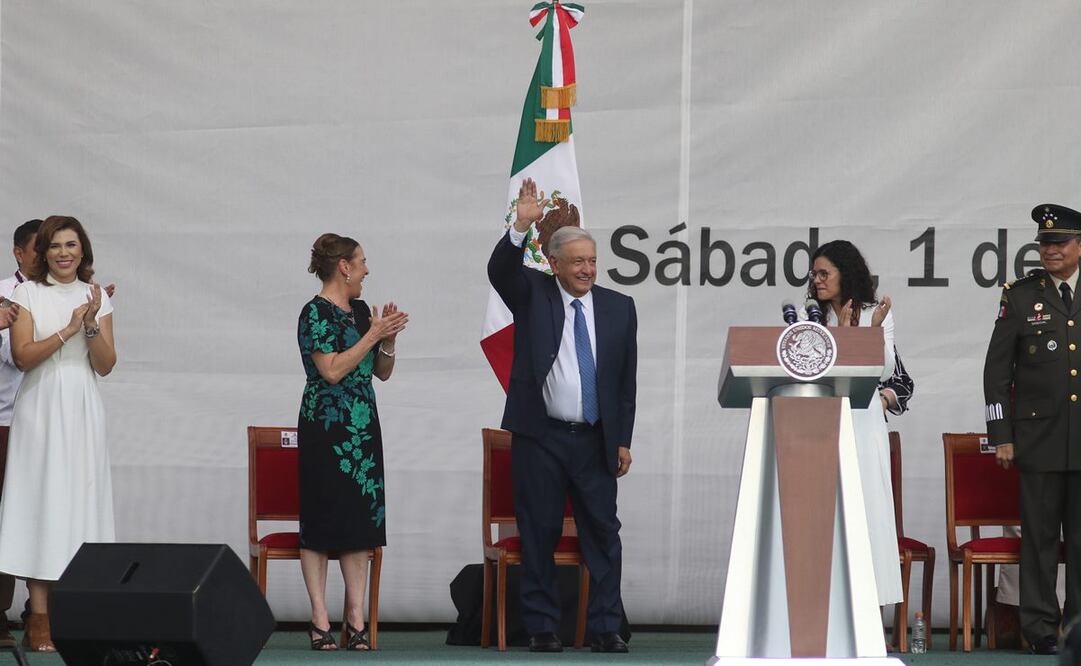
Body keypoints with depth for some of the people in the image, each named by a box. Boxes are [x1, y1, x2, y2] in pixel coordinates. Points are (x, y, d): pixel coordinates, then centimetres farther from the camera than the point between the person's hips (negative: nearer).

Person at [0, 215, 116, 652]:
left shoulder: (95, 297, 9)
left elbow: (105, 366, 4)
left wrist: (92, 325, -12)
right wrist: (68, 331, -16)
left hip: (82, 409, 3)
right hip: (40, 407, -3)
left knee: (80, 498, -1)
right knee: (40, 500, -6)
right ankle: (39, 619, -6)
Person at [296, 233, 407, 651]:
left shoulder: (361, 310, 13)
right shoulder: (316, 313, -9)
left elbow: (382, 372, 16)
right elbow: (332, 370, -18)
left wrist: (389, 338, -1)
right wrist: (372, 335, -13)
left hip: (363, 429, 7)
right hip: (325, 429, -7)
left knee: (361, 522, 4)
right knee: (321, 523, -3)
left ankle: (356, 619, 5)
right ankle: (320, 621, -1)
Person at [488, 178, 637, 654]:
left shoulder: (619, 307, 7)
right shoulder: (532, 294, 3)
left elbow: (627, 379, 9)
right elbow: (499, 271, -18)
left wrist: (623, 440, 5)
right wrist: (521, 226, -32)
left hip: (596, 441, 2)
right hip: (539, 437, -2)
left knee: (603, 533, 0)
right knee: (539, 534, 3)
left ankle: (605, 628, 5)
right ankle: (541, 627, 10)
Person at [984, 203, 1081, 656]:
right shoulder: (1021, 297, 4)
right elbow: (997, 369, 4)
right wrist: (1001, 435, -2)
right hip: (1040, 437, -1)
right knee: (1040, 536, 1)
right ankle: (1041, 628, 6)